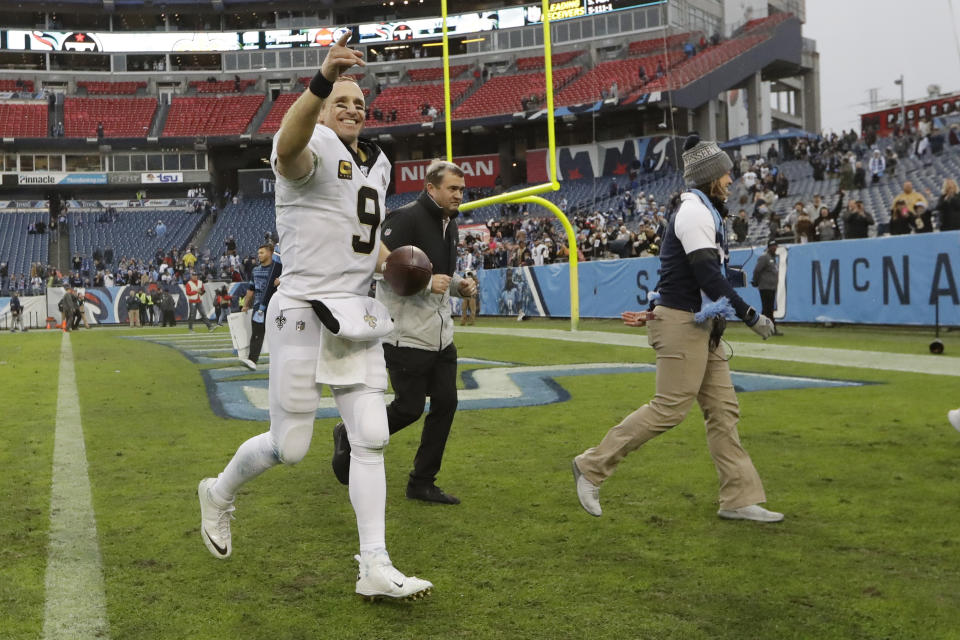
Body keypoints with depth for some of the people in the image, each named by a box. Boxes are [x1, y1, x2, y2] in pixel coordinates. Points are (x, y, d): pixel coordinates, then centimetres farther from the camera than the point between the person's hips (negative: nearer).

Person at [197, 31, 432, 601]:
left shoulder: (378, 163, 17)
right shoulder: (313, 145, -8)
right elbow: (290, 147, -36)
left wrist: (384, 255, 11)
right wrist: (322, 81, -53)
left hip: (358, 317, 7)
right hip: (305, 313, -7)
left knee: (372, 440, 1)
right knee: (290, 447, 1)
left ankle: (376, 568, 7)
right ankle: (220, 493, 32)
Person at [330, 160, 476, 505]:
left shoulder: (450, 226, 14)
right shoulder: (405, 218, -15)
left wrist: (457, 284, 7)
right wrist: (426, 282, -26)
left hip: (441, 336, 9)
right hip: (407, 336, -9)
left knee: (445, 403, 5)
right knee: (409, 408, -3)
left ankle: (422, 484, 17)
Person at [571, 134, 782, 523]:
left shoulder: (702, 211, 20)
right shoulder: (696, 211, -12)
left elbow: (681, 273, 19)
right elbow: (709, 276, -20)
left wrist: (653, 314, 17)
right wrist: (751, 316, -18)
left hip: (700, 325, 10)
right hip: (681, 323, -10)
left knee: (723, 410, 7)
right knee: (670, 409, -9)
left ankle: (739, 499, 10)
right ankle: (592, 466, 0)